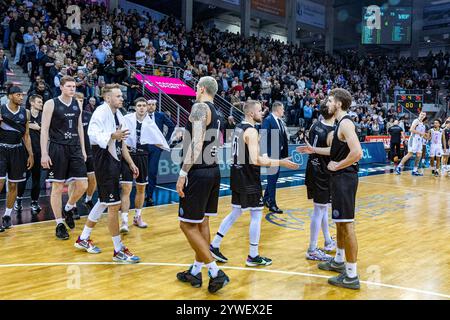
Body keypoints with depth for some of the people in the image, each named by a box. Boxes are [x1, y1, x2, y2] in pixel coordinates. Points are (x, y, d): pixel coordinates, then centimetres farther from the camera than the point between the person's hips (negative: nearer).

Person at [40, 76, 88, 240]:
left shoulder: (77, 104, 9)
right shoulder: (51, 104, -5)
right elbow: (44, 129, -8)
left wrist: (83, 149, 14)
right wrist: (44, 153, -13)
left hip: (75, 148, 5)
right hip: (57, 148, -5)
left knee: (82, 185, 0)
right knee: (57, 188, 2)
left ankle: (69, 209, 28)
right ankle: (59, 224, 13)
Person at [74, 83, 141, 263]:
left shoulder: (118, 114, 14)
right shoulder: (101, 112, -13)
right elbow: (93, 135, -26)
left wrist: (131, 163, 17)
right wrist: (112, 136, -41)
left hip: (115, 162, 10)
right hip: (105, 163, -10)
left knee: (104, 202, 18)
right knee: (114, 205, -7)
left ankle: (83, 239, 33)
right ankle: (119, 251, 2)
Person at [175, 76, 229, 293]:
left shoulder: (200, 107, -11)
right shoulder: (217, 114, 15)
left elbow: (196, 144, -21)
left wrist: (183, 174, -20)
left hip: (198, 173, -9)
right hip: (214, 170, 9)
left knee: (188, 225, -2)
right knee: (202, 222, 15)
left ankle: (216, 273, -2)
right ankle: (196, 271, 25)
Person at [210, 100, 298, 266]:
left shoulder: (238, 127, 11)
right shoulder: (251, 131, -18)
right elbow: (255, 160, -26)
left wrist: (261, 157, 28)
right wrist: (280, 162, -23)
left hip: (238, 176, 9)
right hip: (248, 179, -9)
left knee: (236, 212, 18)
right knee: (256, 215, 2)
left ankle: (214, 246, 21)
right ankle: (253, 257, 10)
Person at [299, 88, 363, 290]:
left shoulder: (345, 123, -17)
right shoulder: (341, 123, 14)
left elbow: (357, 153, -28)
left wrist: (336, 166, -17)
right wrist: (314, 150, 22)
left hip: (344, 178, -11)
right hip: (339, 177, 11)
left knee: (346, 224, -7)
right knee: (339, 222, 20)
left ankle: (351, 276, 0)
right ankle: (339, 261, 35)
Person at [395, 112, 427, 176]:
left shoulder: (422, 124, 19)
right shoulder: (416, 121, -7)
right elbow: (411, 129, -21)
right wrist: (420, 133, -17)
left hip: (419, 140, 8)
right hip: (414, 139, -8)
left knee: (419, 155, 3)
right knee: (410, 154, -12)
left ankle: (415, 171, 7)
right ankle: (399, 167, -6)